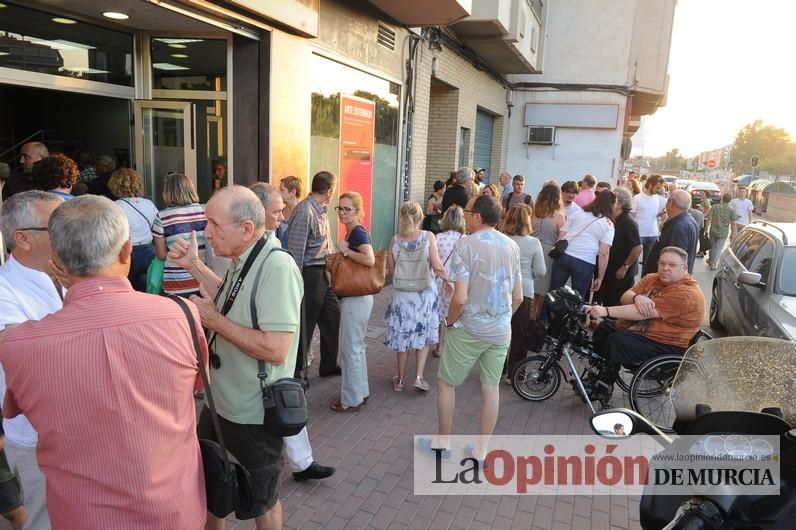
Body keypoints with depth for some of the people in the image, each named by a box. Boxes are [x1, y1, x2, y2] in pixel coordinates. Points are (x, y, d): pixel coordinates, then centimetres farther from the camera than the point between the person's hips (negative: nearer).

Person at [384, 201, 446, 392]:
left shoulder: (395, 240, -5)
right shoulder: (428, 237, -10)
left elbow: (392, 270, 0)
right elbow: (437, 267, -11)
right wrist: (446, 277, 7)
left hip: (402, 294, 1)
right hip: (425, 293, -1)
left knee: (402, 337, 14)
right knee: (423, 335, 17)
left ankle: (400, 380, 25)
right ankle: (419, 377, 10)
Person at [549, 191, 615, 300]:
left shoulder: (578, 213, 16)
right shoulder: (608, 224, 5)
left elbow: (561, 235, 10)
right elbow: (604, 253, -3)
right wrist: (600, 277, 0)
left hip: (563, 256, 3)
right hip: (584, 262, -3)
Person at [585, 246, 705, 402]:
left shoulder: (687, 294, -22)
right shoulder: (652, 278, 5)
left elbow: (644, 313, -29)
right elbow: (625, 297, -4)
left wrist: (606, 311, -33)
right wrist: (637, 298, -29)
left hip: (666, 347, -9)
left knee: (616, 342, -25)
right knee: (603, 329, -4)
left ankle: (602, 389, -6)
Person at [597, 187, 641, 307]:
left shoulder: (628, 222, -19)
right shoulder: (612, 221, 8)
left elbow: (638, 248, -24)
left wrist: (625, 267, -20)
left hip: (622, 274, -8)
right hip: (609, 272, 8)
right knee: (607, 303, 17)